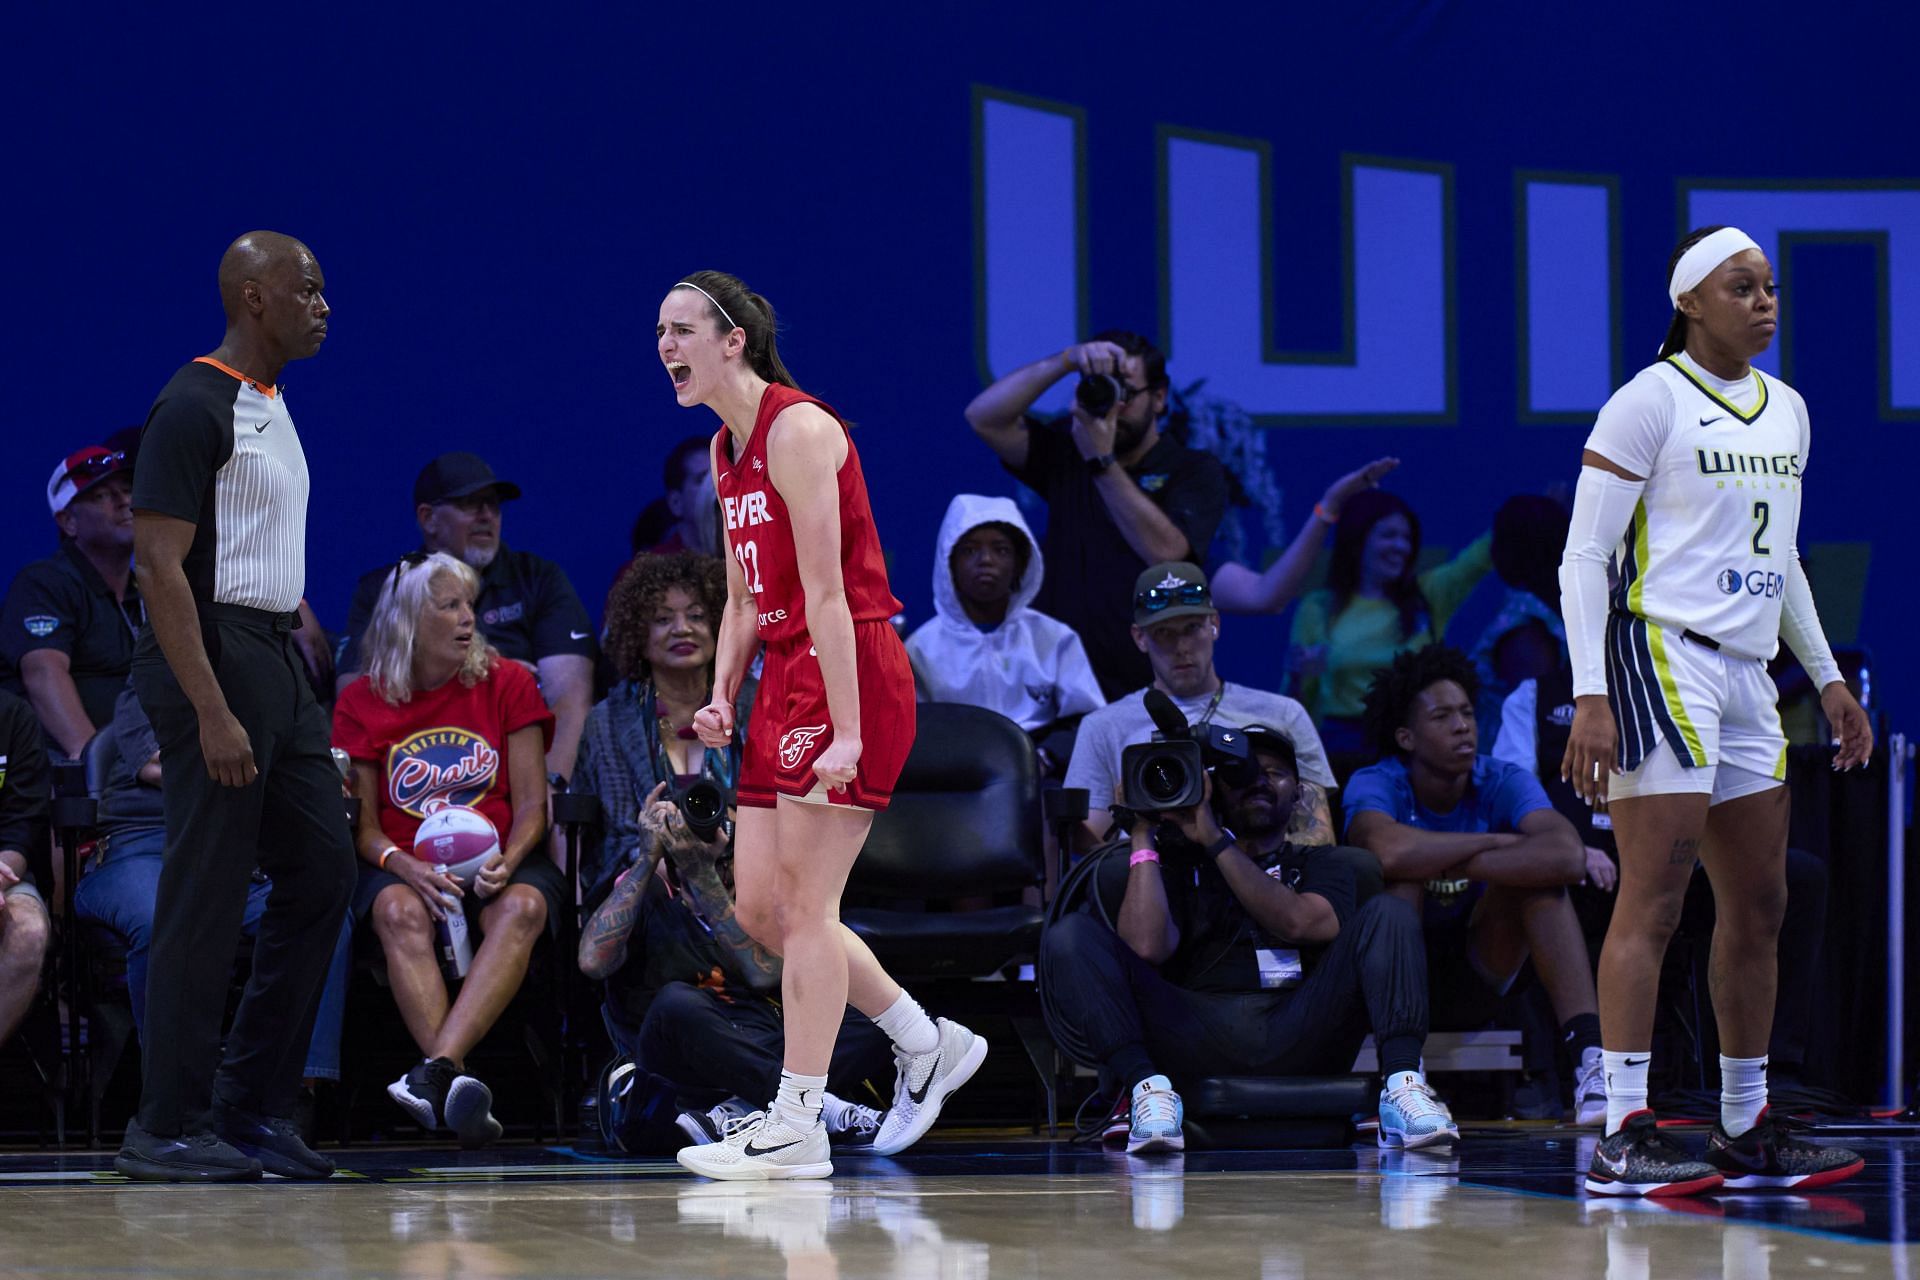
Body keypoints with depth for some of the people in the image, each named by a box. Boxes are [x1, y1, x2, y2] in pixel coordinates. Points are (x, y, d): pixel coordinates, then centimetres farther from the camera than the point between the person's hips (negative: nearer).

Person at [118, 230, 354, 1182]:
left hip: (276, 656, 9)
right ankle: (168, 1130, -1)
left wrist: (292, 690, 17)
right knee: (205, 899, -7)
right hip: (210, 653, -9)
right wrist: (211, 714, -23)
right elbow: (161, 565, -18)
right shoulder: (194, 407, -13)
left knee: (320, 872, 7)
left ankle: (251, 1106, 14)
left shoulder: (271, 408, 16)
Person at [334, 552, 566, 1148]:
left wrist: (506, 862, -18)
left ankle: (435, 1072, -52)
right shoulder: (362, 701, 8)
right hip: (405, 864, 0)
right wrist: (404, 865, -19)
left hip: (498, 860, 0)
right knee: (400, 912, -36)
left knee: (521, 908, -36)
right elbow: (363, 825, 4)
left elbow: (531, 806, 5)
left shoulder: (506, 684, 9)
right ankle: (458, 1087, -51)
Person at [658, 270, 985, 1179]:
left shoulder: (797, 430, -14)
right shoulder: (725, 450, 14)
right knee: (758, 906, 8)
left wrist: (845, 730, -23)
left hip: (850, 674, -9)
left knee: (803, 903, -8)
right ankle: (926, 1046, 20)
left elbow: (825, 593, -19)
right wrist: (722, 696, 4)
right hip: (786, 679, 9)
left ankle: (796, 1126, -5)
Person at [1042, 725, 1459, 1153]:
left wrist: (1215, 841, 0)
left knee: (1388, 913, -15)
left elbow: (1299, 922, -2)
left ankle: (1402, 1084, -36)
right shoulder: (1180, 865, 22)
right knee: (1071, 935, -15)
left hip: (1300, 1036, 0)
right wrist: (1143, 839, 7)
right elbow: (1147, 946, -1)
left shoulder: (1322, 864, 25)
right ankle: (1147, 1088, -36)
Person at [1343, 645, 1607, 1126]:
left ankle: (1590, 1060, -37)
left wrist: (1453, 863, -32)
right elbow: (1387, 850, -40)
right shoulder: (1374, 786, -15)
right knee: (1405, 874, -29)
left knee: (1538, 875, -22)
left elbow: (1567, 856, -32)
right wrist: (1498, 842, -28)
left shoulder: (1504, 784, -10)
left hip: (1478, 985, 2)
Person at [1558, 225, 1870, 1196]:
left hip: (1746, 677, 8)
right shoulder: (1650, 402, -7)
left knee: (1757, 906, 10)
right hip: (1662, 656, -8)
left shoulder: (1786, 411, 16)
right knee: (1654, 899, -13)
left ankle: (1746, 1133, 18)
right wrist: (1589, 696, -18)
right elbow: (1583, 556, -9)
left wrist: (1827, 677, 22)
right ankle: (1621, 1138, -15)